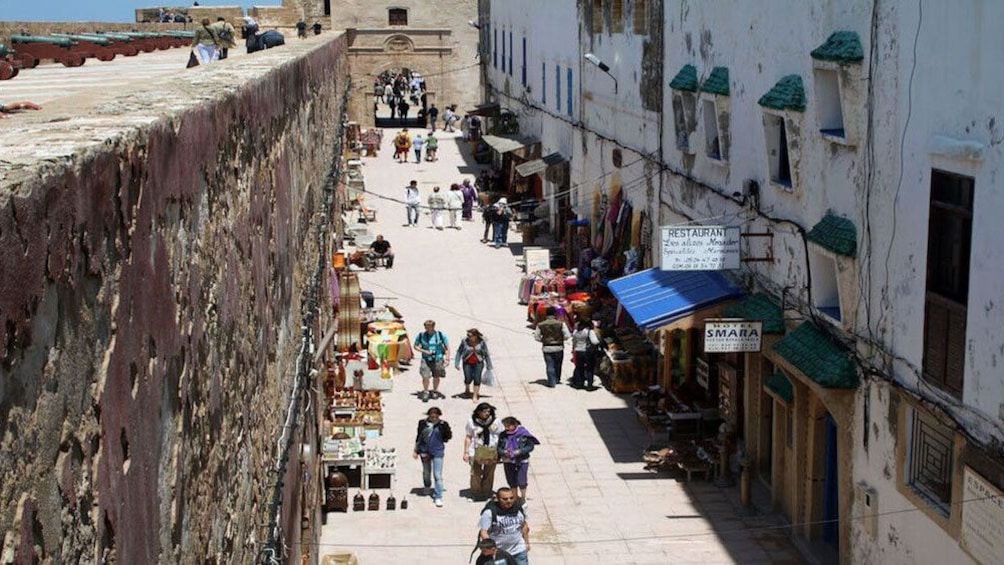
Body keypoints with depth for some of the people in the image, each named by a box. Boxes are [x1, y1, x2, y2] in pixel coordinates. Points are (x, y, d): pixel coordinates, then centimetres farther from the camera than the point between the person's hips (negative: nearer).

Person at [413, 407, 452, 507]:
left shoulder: (443, 424, -8)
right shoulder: (423, 423, -3)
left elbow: (448, 436, 2)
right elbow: (418, 437, 7)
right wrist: (416, 451, 11)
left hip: (438, 451, -3)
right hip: (425, 451, 3)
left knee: (438, 475, -9)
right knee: (426, 473, 22)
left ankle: (438, 497, -4)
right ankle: (427, 487, 52)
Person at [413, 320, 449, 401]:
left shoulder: (441, 335, -3)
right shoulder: (421, 335, -2)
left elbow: (447, 347, 2)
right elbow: (416, 346, 7)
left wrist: (447, 358, -5)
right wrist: (424, 351, -9)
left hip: (438, 359, 0)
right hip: (426, 359, 0)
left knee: (436, 377, 9)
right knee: (425, 377, -10)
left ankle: (435, 391, 30)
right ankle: (425, 392, 8)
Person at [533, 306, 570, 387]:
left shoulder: (541, 325, -4)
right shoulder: (560, 324, -9)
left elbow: (536, 337, -1)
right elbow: (567, 335, -11)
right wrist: (561, 339, 8)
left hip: (547, 348, 0)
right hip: (558, 347, 0)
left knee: (550, 366, 2)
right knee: (557, 365, 19)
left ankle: (551, 383, -3)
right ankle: (557, 380, 31)